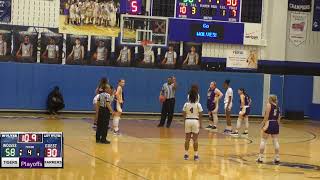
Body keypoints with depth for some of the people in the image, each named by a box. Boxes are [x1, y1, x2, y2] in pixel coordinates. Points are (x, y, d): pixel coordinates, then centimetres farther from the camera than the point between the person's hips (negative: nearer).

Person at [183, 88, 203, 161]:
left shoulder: (186, 104, 0)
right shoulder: (198, 105, -5)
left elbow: (184, 115, 2)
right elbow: (200, 115, -5)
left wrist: (185, 122, 11)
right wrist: (200, 124, 2)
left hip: (188, 121, 2)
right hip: (195, 121, -2)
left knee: (187, 139, 10)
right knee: (195, 139, 3)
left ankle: (186, 154, 12)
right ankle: (196, 155, 5)